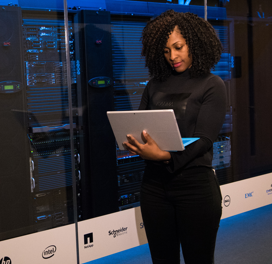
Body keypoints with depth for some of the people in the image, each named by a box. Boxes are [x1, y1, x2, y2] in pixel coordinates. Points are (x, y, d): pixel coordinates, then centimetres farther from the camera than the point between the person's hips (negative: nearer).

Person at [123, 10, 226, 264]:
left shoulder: (211, 85, -2)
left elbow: (203, 140, -11)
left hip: (195, 184, -4)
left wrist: (165, 155, -26)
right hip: (155, 183, 4)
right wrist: (134, 145, -13)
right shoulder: (155, 85, 12)